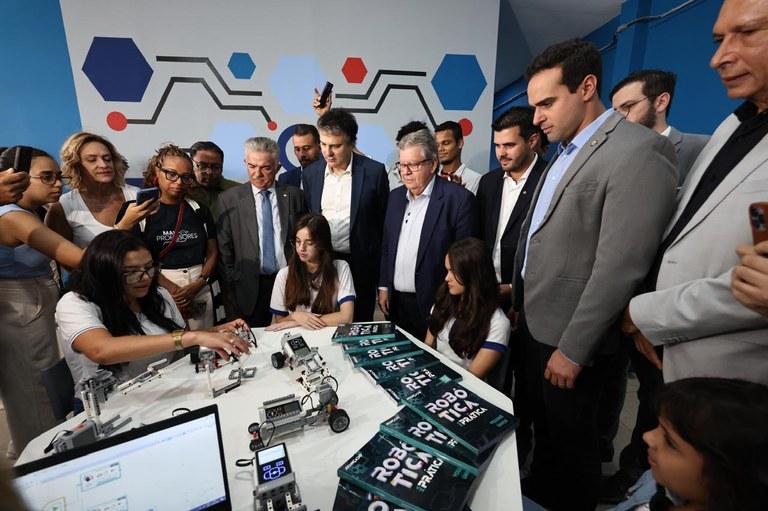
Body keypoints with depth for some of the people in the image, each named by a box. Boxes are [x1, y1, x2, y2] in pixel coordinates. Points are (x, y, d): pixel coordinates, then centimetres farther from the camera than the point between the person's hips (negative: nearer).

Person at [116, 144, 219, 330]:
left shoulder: (199, 210, 9)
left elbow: (212, 253, 7)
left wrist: (197, 284, -8)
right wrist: (171, 289, -13)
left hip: (200, 292, 3)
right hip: (158, 291, -2)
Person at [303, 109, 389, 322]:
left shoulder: (374, 171, -8)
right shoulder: (310, 173, 3)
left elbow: (384, 221, -2)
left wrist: (382, 268, -1)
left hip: (360, 263, -2)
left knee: (359, 324, 11)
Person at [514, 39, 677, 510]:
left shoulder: (639, 151, -17)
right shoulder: (567, 153, 11)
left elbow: (620, 267, -22)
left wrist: (573, 350, -18)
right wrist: (523, 303, 11)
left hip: (569, 336, -8)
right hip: (535, 322, 8)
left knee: (572, 438, 14)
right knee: (543, 426, 24)